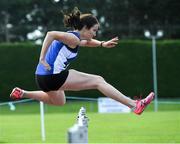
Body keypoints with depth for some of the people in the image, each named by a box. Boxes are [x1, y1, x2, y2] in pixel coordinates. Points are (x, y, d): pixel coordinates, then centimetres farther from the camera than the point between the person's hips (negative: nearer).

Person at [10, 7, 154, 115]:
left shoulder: (73, 37, 18)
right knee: (98, 81, -7)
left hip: (43, 77, 10)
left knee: (59, 102, 38)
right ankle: (134, 105, -9)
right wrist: (42, 59, -26)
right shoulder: (73, 38, -12)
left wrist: (102, 44, 26)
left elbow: (86, 42, 40)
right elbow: (51, 34, -25)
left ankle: (22, 93, 31)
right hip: (54, 75, -10)